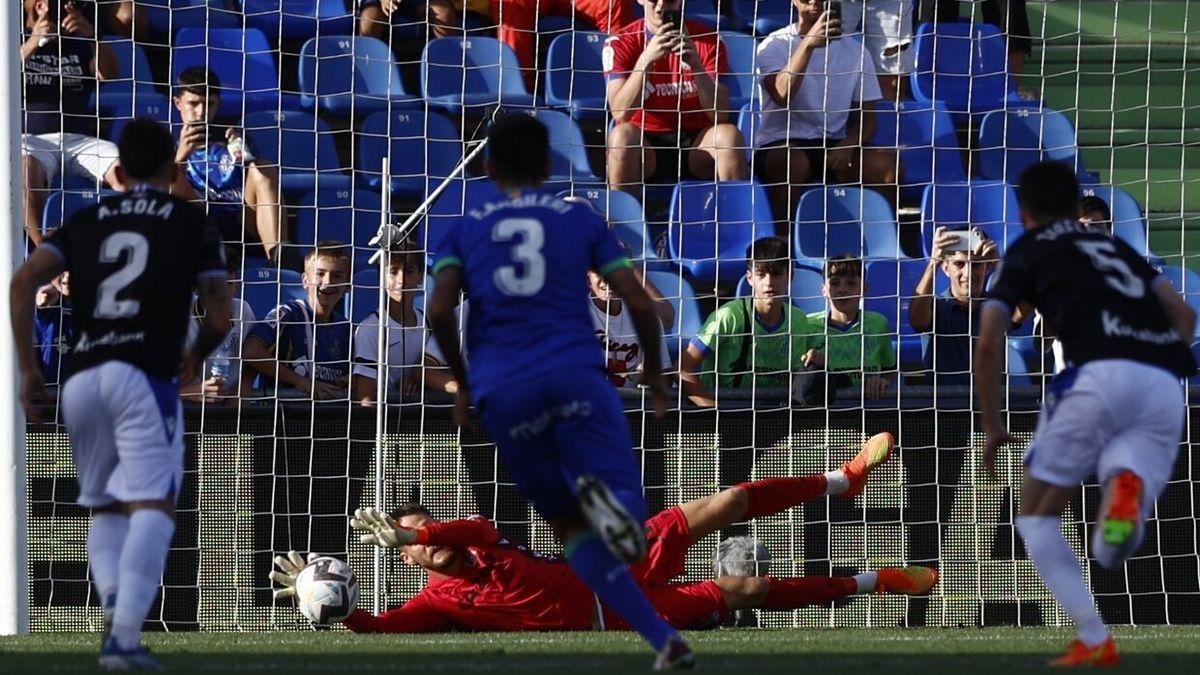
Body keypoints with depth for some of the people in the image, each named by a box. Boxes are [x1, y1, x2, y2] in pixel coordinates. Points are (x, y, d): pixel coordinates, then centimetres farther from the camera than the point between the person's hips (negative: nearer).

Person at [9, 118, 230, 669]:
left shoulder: (85, 221, 18)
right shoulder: (191, 224, 11)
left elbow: (24, 282, 3)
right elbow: (219, 318, 7)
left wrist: (27, 368, 6)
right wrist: (195, 357, 28)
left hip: (82, 377, 4)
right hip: (145, 376, -4)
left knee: (104, 509, 19)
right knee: (152, 508, -9)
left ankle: (112, 601, -8)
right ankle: (124, 635, -25)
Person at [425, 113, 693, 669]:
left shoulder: (463, 231, 17)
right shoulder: (580, 221, 16)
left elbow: (440, 312, 1)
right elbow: (639, 303, 8)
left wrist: (463, 382, 16)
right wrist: (654, 370, 25)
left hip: (503, 394, 1)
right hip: (576, 373, -1)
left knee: (571, 528, 13)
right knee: (627, 522, -4)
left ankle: (662, 639, -4)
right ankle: (606, 496, -44)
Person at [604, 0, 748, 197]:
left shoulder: (707, 39, 2)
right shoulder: (621, 42, -1)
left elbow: (719, 114, -8)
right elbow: (620, 113, -15)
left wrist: (695, 64, -22)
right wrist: (647, 58, -25)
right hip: (643, 146, -1)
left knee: (729, 135, -29)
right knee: (622, 135, -33)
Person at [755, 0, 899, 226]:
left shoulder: (855, 50, 8)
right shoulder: (775, 45, -2)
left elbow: (866, 119, 8)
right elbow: (782, 96, -22)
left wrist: (848, 144, -15)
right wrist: (808, 43, -31)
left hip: (834, 146, 3)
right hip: (779, 144, -3)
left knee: (888, 164, -23)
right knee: (793, 162, -38)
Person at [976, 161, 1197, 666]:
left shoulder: (1026, 254, 19)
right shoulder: (1114, 247, 32)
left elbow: (988, 346, 10)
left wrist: (992, 427, 20)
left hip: (1102, 373, -4)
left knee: (1036, 515, 13)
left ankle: (1093, 641, -3)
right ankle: (1130, 484, -30)